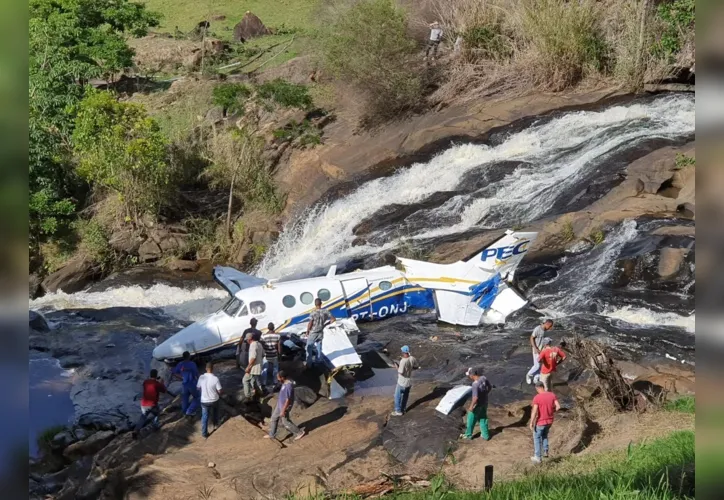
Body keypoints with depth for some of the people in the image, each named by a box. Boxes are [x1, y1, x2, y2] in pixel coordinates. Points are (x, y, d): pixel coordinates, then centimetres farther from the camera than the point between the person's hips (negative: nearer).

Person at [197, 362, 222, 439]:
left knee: (205, 417, 13)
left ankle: (204, 433, 15)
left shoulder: (201, 377, -15)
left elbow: (198, 388, 0)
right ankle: (215, 425, 49)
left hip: (204, 401, 1)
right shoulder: (215, 378, -22)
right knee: (215, 413, 29)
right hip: (214, 400, -1)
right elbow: (219, 391, -16)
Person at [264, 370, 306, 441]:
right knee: (274, 418, 18)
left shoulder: (288, 386, -32)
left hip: (284, 407, -9)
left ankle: (299, 433, 21)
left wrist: (283, 411, -22)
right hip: (279, 405, 9)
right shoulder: (285, 383, -2)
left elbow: (288, 400, -28)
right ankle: (272, 435, 32)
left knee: (285, 422, 7)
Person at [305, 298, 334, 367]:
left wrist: (307, 331, -5)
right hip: (321, 332, 4)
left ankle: (309, 362, 13)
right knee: (318, 347, 19)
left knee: (309, 347, 10)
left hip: (313, 332, -4)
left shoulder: (313, 313, -22)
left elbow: (310, 324, -20)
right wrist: (326, 324, 8)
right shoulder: (325, 312, -9)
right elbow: (333, 319, -2)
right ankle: (318, 361, 29)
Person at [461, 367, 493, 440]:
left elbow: (475, 397, -30)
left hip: (477, 405, -7)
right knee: (483, 419, 22)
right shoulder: (484, 378, -11)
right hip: (484, 403, 7)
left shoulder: (475, 384, -32)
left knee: (471, 420, 15)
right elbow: (490, 387, 4)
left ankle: (468, 435, 32)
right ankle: (485, 435, 31)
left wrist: (471, 406, -18)